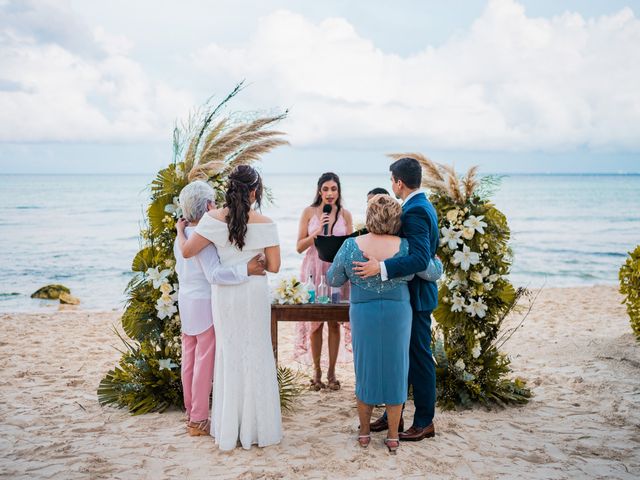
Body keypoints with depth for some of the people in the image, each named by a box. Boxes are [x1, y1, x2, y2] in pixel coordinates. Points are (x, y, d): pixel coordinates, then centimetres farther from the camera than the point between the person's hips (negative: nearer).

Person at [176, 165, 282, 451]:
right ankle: (258, 428, 18)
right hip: (254, 293, -1)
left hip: (224, 294, 2)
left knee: (229, 354, 12)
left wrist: (180, 231, 13)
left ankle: (228, 431, 20)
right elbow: (274, 267, -7)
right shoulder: (265, 224, -10)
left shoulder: (214, 219, -9)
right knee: (256, 355, 10)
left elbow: (187, 251, -7)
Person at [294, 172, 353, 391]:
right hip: (314, 270, -1)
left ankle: (331, 371, 16)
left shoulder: (345, 214, 4)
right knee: (315, 322, 2)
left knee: (335, 322, 4)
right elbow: (300, 247, -1)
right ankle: (317, 370, 16)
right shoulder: (309, 213, 1)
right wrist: (317, 232, -14)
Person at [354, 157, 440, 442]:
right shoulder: (423, 207, 11)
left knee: (419, 357, 1)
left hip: (415, 295, -10)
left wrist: (381, 267, -40)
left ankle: (424, 422, 14)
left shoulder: (414, 211, -21)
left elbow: (420, 258, -32)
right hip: (412, 293, 10)